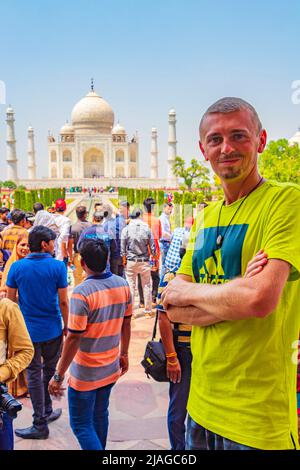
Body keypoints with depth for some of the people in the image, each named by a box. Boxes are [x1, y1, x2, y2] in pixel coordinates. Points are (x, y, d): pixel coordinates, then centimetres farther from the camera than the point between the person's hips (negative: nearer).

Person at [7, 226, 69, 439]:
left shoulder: (17, 267, -6)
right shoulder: (57, 266, -12)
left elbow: (11, 299, 0)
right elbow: (63, 302, -9)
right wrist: (67, 326, 4)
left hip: (28, 330, 1)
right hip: (53, 329, 0)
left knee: (34, 374, 11)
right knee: (50, 371, 19)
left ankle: (41, 424, 18)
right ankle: (47, 411, 35)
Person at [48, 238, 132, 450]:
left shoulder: (82, 293, -24)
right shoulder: (123, 285, -5)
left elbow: (74, 338, -23)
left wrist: (58, 376, -14)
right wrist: (124, 354, 18)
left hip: (85, 374, -6)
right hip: (111, 368, 6)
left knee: (81, 424, 10)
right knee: (100, 414, 24)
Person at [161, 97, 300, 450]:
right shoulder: (205, 216, 7)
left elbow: (261, 298, -27)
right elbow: (173, 309, 1)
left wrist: (186, 291, -11)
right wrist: (234, 300, -16)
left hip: (258, 417, -6)